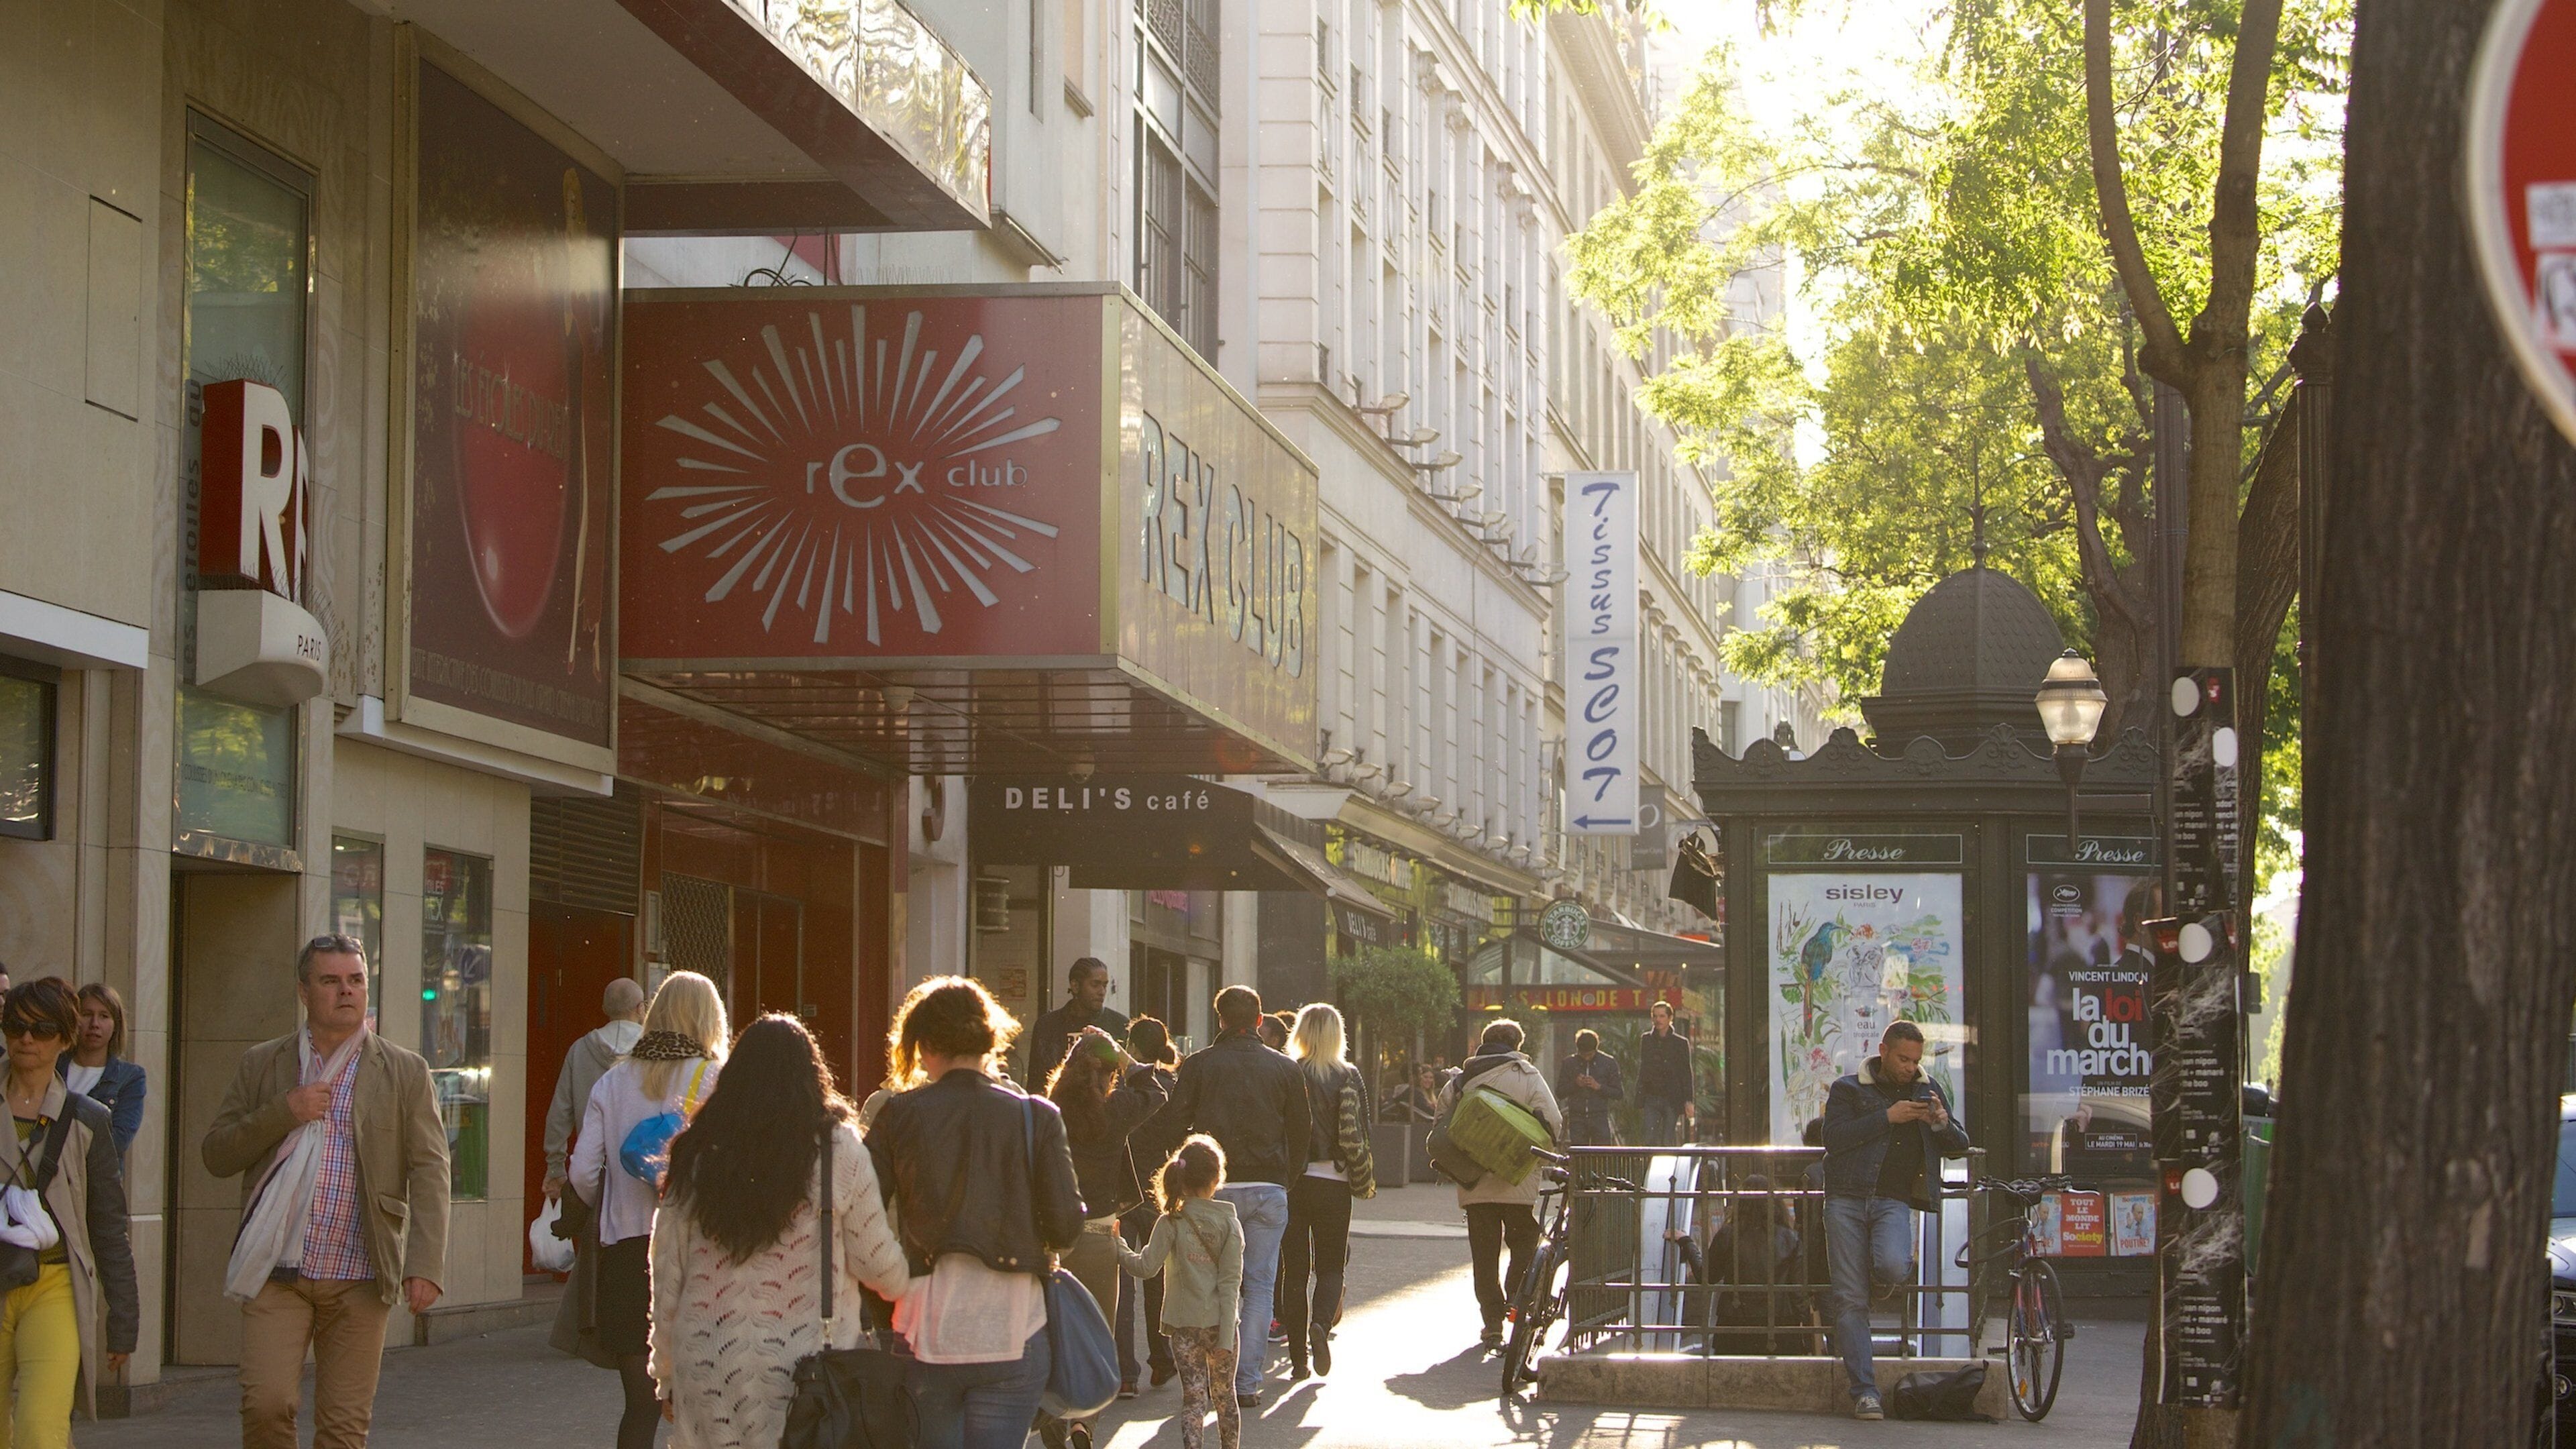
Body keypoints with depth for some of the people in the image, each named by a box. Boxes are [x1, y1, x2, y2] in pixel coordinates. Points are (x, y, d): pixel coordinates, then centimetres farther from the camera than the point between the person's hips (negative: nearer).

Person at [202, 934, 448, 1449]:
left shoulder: (405, 1072, 6)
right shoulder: (262, 1065, 10)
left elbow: (429, 1173, 0)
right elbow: (216, 1155, 7)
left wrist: (425, 1266, -11)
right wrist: (284, 1113, -9)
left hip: (358, 1280, 0)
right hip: (276, 1273, 0)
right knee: (265, 1406, -12)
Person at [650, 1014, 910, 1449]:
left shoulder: (696, 1154, 4)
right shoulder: (838, 1150, -3)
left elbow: (667, 1280, 9)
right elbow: (877, 1264, 1)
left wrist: (668, 1379, 19)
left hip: (708, 1367, 2)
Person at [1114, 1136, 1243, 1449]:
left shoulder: (1171, 1223, -8)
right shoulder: (1229, 1223, -4)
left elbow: (1147, 1267, -11)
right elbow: (1231, 1281, -7)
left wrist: (1118, 1247, 5)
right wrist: (1227, 1333, -8)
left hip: (1185, 1323, -1)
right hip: (1220, 1321, 1)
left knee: (1193, 1395, 1)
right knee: (1224, 1394, 16)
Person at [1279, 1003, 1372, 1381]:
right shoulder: (1347, 1077, -4)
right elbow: (1356, 1136, -8)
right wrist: (1366, 1180, 3)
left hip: (1288, 1180, 1)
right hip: (1331, 1181, -1)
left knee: (1293, 1268, 7)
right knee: (1331, 1265, 10)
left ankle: (1298, 1356, 5)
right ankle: (1321, 1324, -18)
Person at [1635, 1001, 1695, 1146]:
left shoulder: (1681, 1043, 1)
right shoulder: (1646, 1040, 9)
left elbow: (1687, 1074, 2)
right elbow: (1641, 1072, 12)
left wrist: (1689, 1101, -6)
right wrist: (1640, 1103, 9)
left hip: (1672, 1100, -2)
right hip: (1651, 1099, 2)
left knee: (1668, 1144, -1)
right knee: (1650, 1141, -6)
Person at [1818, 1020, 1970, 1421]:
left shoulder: (1929, 1090, 17)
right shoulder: (1848, 1089, 9)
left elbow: (1959, 1148, 17)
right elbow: (1834, 1137, -8)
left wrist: (1942, 1124, -5)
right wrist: (1887, 1118, -13)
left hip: (1895, 1200, 1)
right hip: (1847, 1199, -1)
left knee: (1892, 1267, -30)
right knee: (1850, 1299, -7)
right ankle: (1864, 1391, -4)